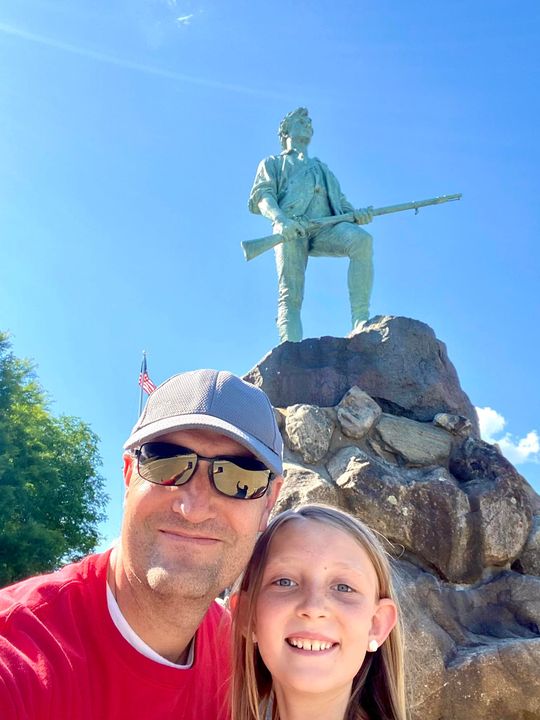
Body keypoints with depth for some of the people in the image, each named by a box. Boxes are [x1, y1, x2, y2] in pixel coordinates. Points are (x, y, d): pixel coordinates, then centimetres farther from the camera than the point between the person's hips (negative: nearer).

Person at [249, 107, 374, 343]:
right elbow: (262, 196, 10)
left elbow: (340, 200, 28)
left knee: (362, 240, -30)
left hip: (326, 226, 3)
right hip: (291, 229, -3)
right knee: (290, 295, -21)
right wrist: (280, 220, -15)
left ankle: (361, 321, -37)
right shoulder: (272, 163, 30)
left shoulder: (322, 168, 43)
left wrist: (356, 214, 1)